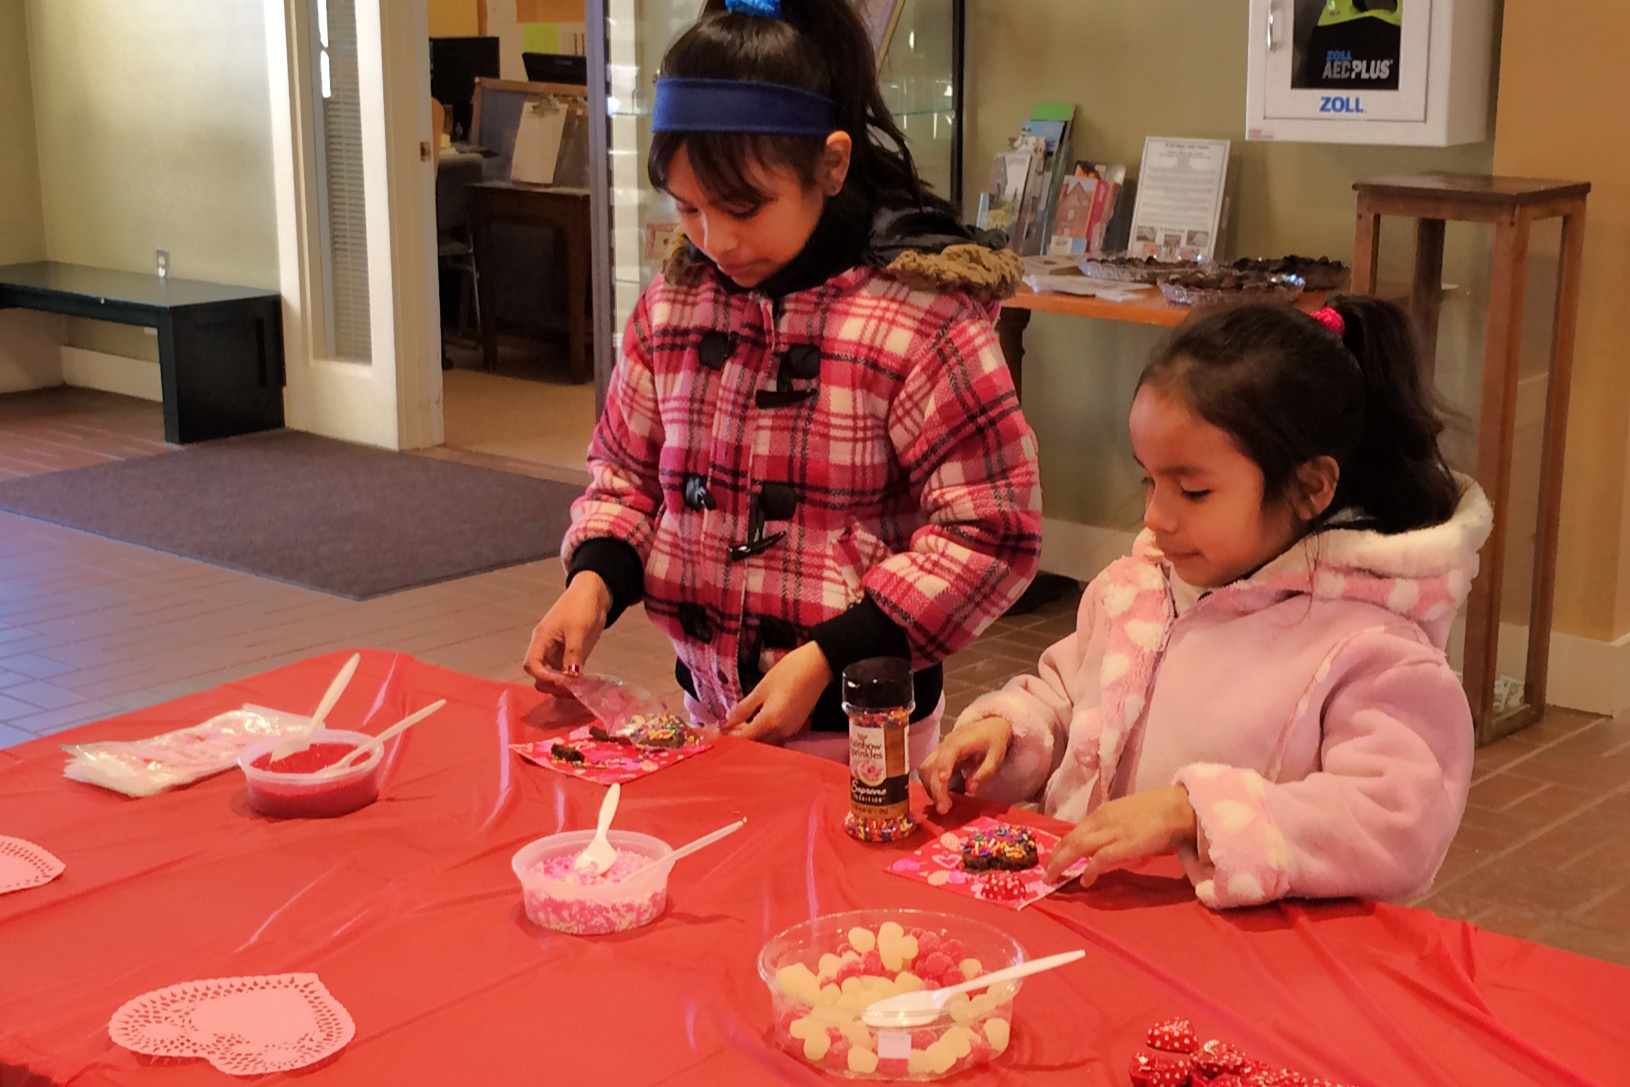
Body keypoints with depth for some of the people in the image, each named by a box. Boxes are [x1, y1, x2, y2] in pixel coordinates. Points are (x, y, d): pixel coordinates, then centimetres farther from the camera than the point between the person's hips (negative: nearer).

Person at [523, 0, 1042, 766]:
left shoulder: (920, 315, -17)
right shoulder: (672, 302, 0)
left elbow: (989, 530, -16)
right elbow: (628, 472, 12)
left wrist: (828, 658, -21)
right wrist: (593, 580, -8)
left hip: (858, 728, -5)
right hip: (707, 706, 5)